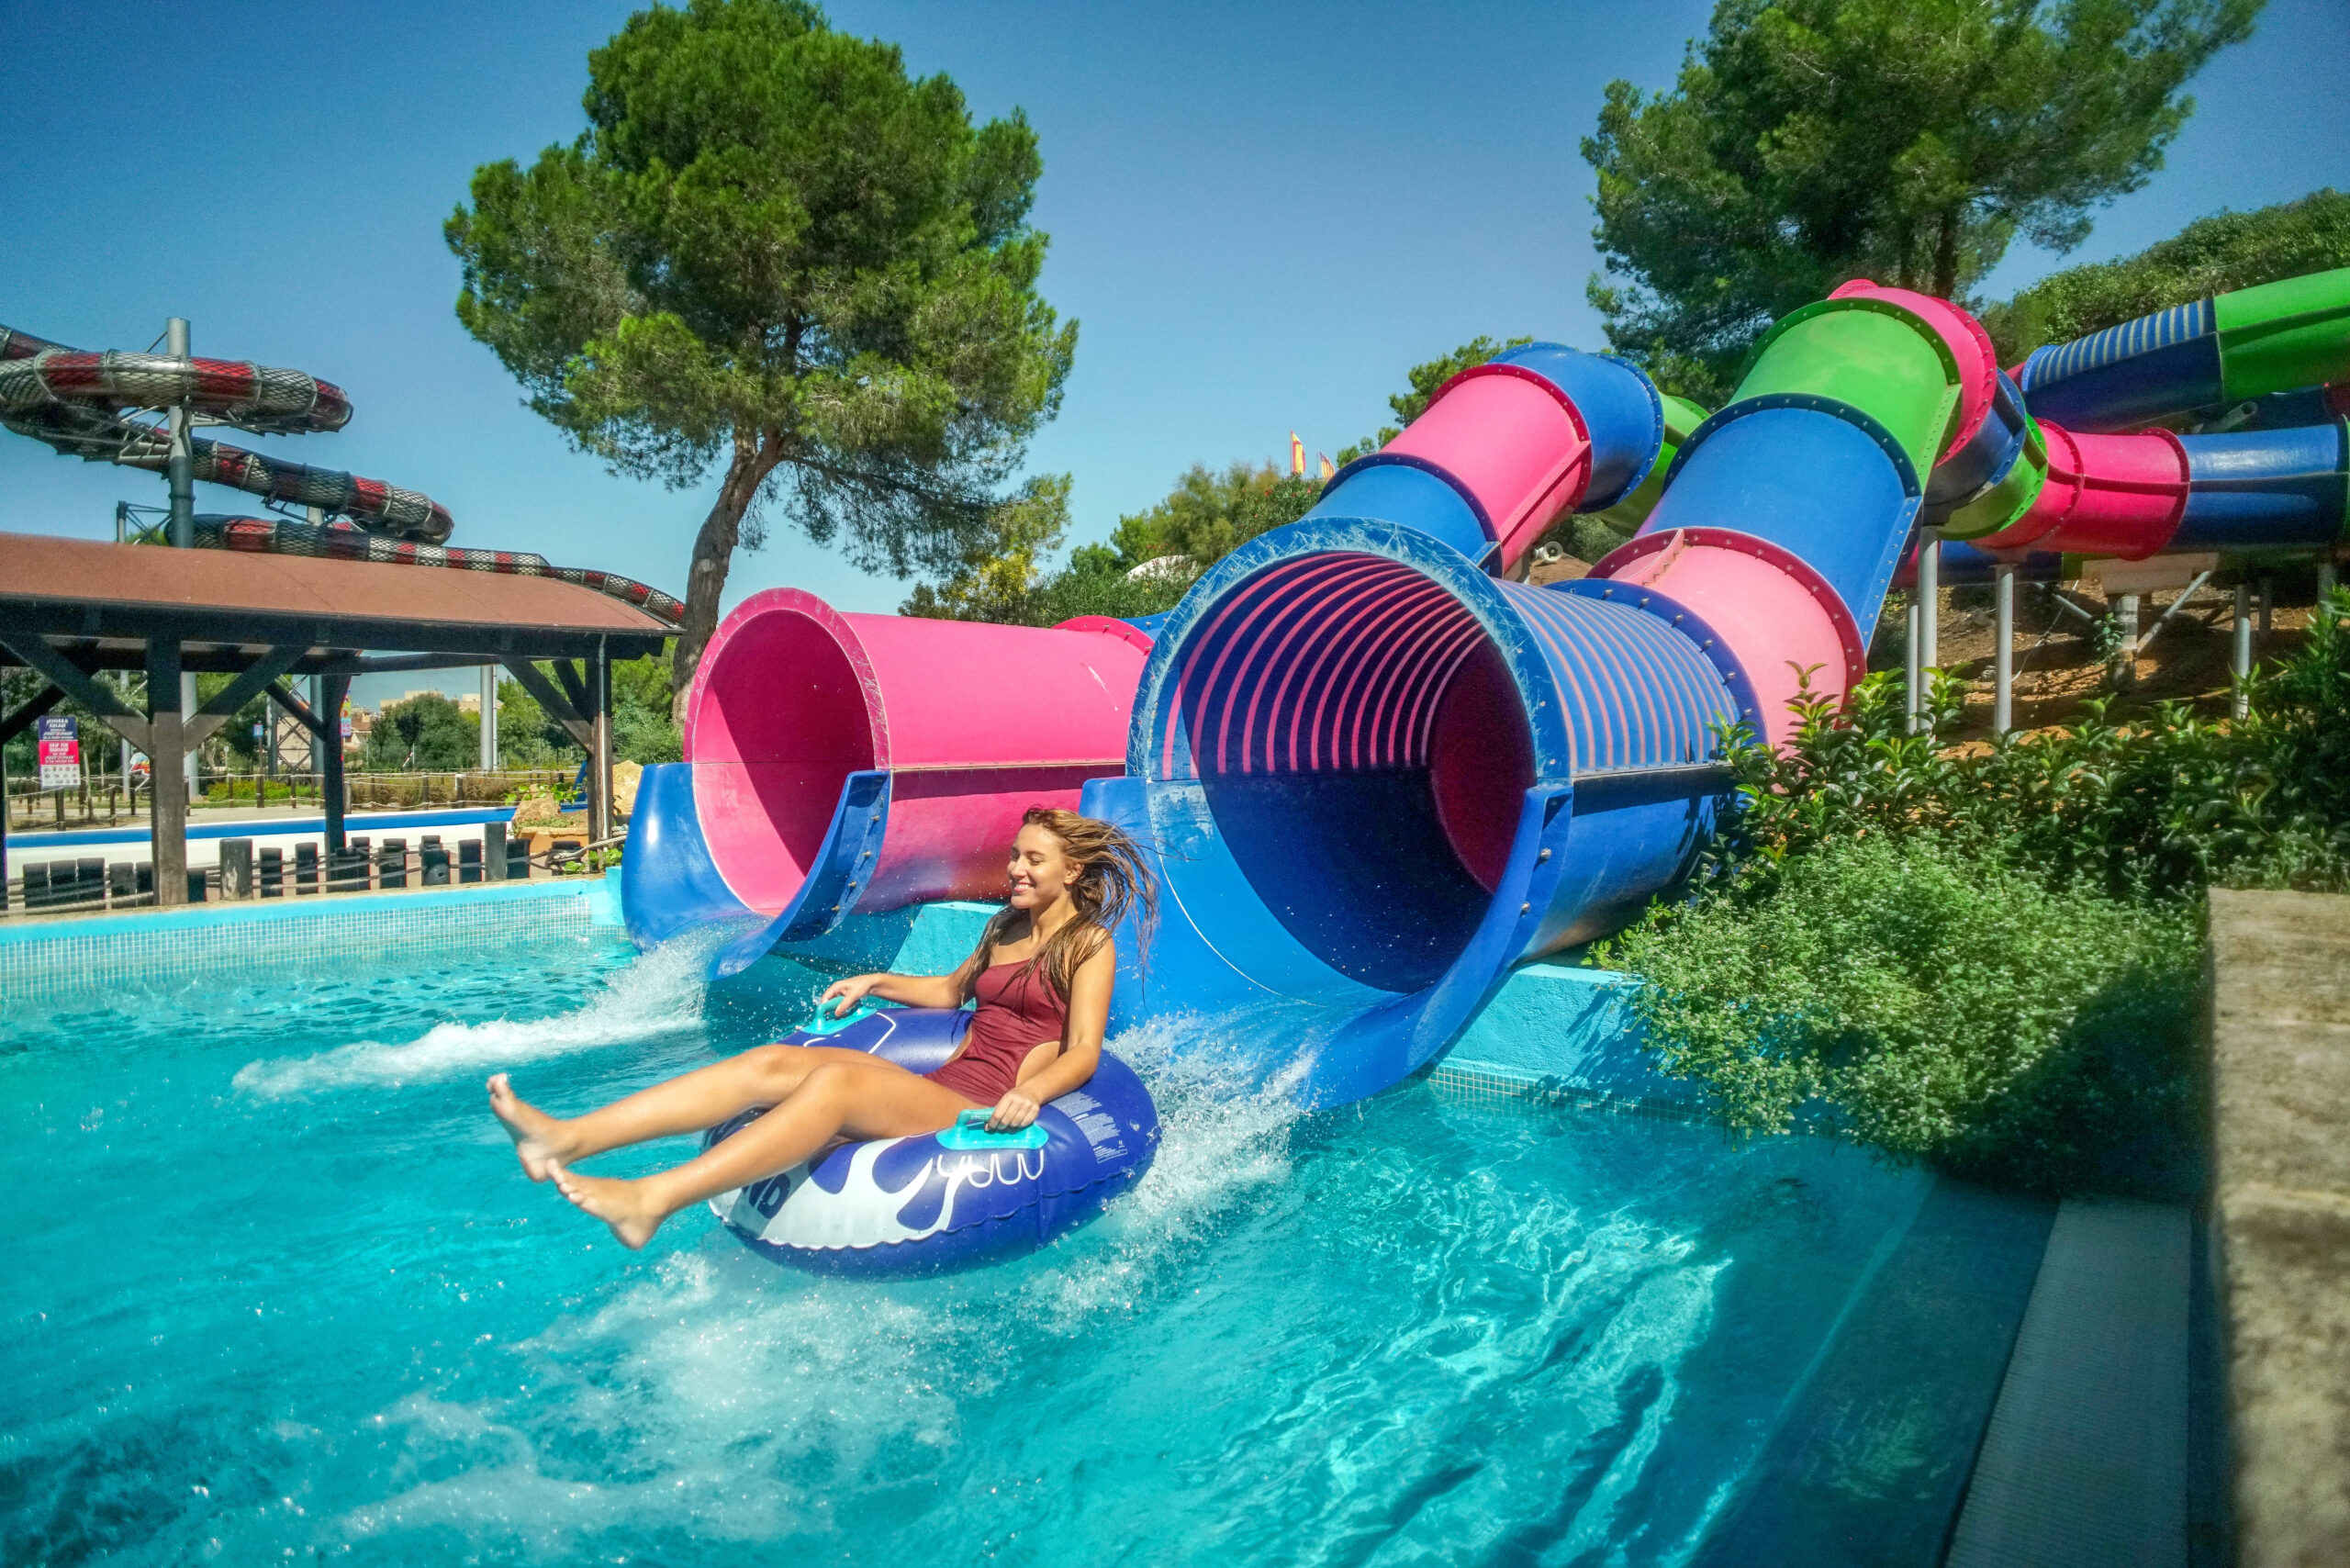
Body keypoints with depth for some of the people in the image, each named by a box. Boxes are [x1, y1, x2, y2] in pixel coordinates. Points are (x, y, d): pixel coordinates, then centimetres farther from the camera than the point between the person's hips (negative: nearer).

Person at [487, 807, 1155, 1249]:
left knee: (835, 1082, -32)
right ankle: (567, 1137, -23)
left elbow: (1083, 1054, -11)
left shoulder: (1089, 943, -1)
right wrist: (875, 982, 27)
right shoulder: (1008, 925, 21)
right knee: (771, 1063, -13)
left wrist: (1030, 1093, -29)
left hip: (986, 1112, -7)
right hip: (937, 1082, 7)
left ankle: (651, 1200, -42)